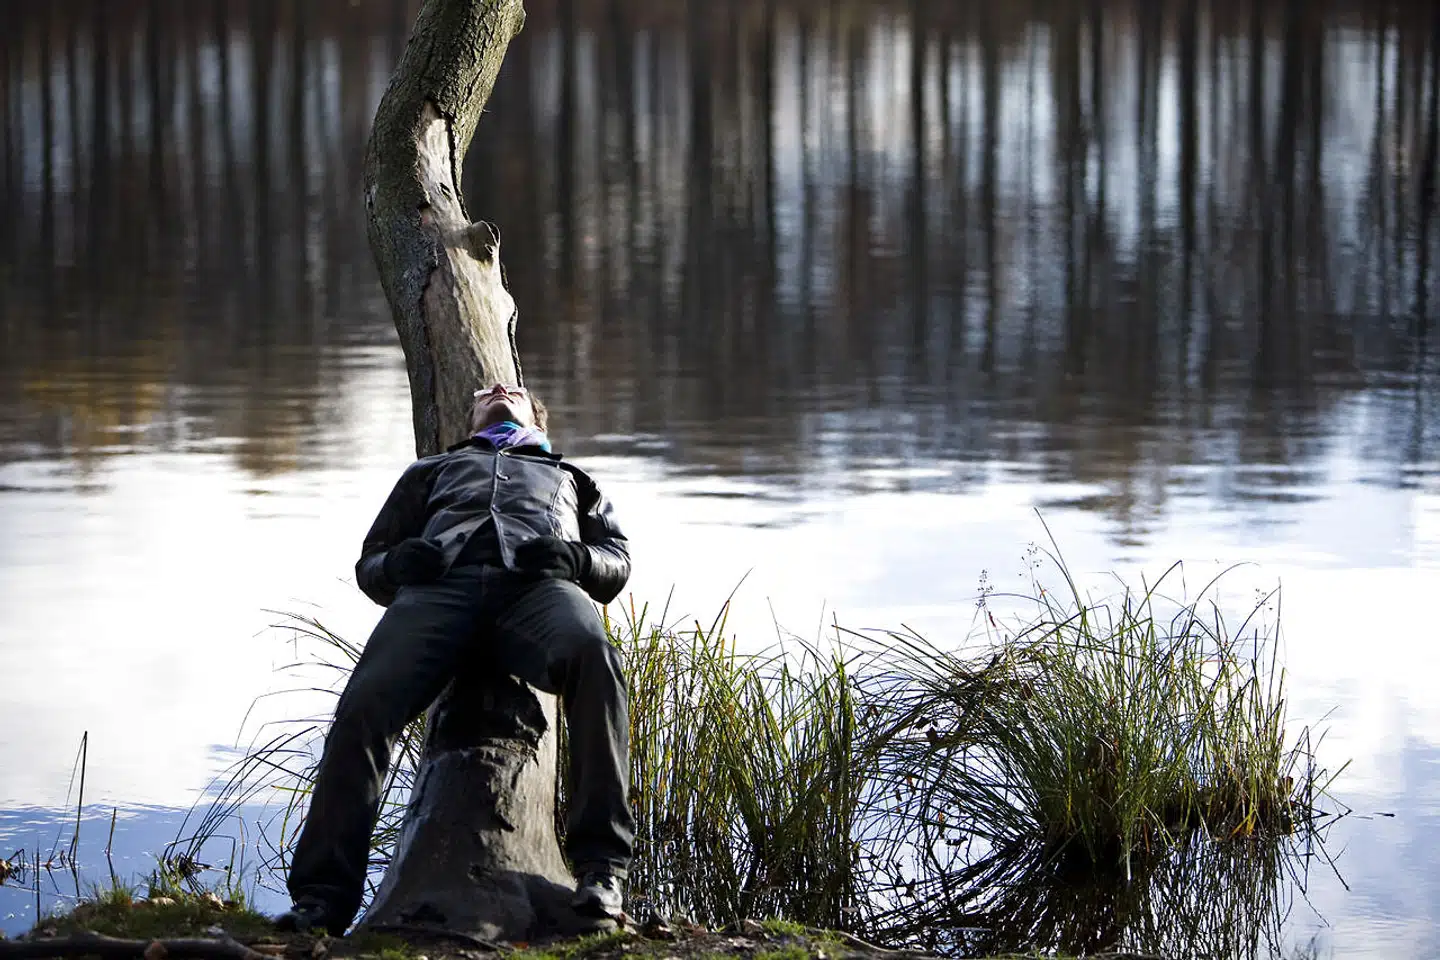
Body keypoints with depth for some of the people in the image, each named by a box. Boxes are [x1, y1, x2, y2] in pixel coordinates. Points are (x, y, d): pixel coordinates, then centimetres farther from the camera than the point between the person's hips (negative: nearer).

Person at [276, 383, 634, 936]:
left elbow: (615, 562, 27)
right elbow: (370, 563, 32)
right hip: (440, 583, 1)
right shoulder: (433, 471, 45)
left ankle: (599, 866, -40)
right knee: (365, 702, -30)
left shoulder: (570, 478, 44)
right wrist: (396, 563, 5)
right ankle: (324, 892, -30)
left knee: (591, 655, -39)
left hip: (538, 583, -1)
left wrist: (574, 556, 1)